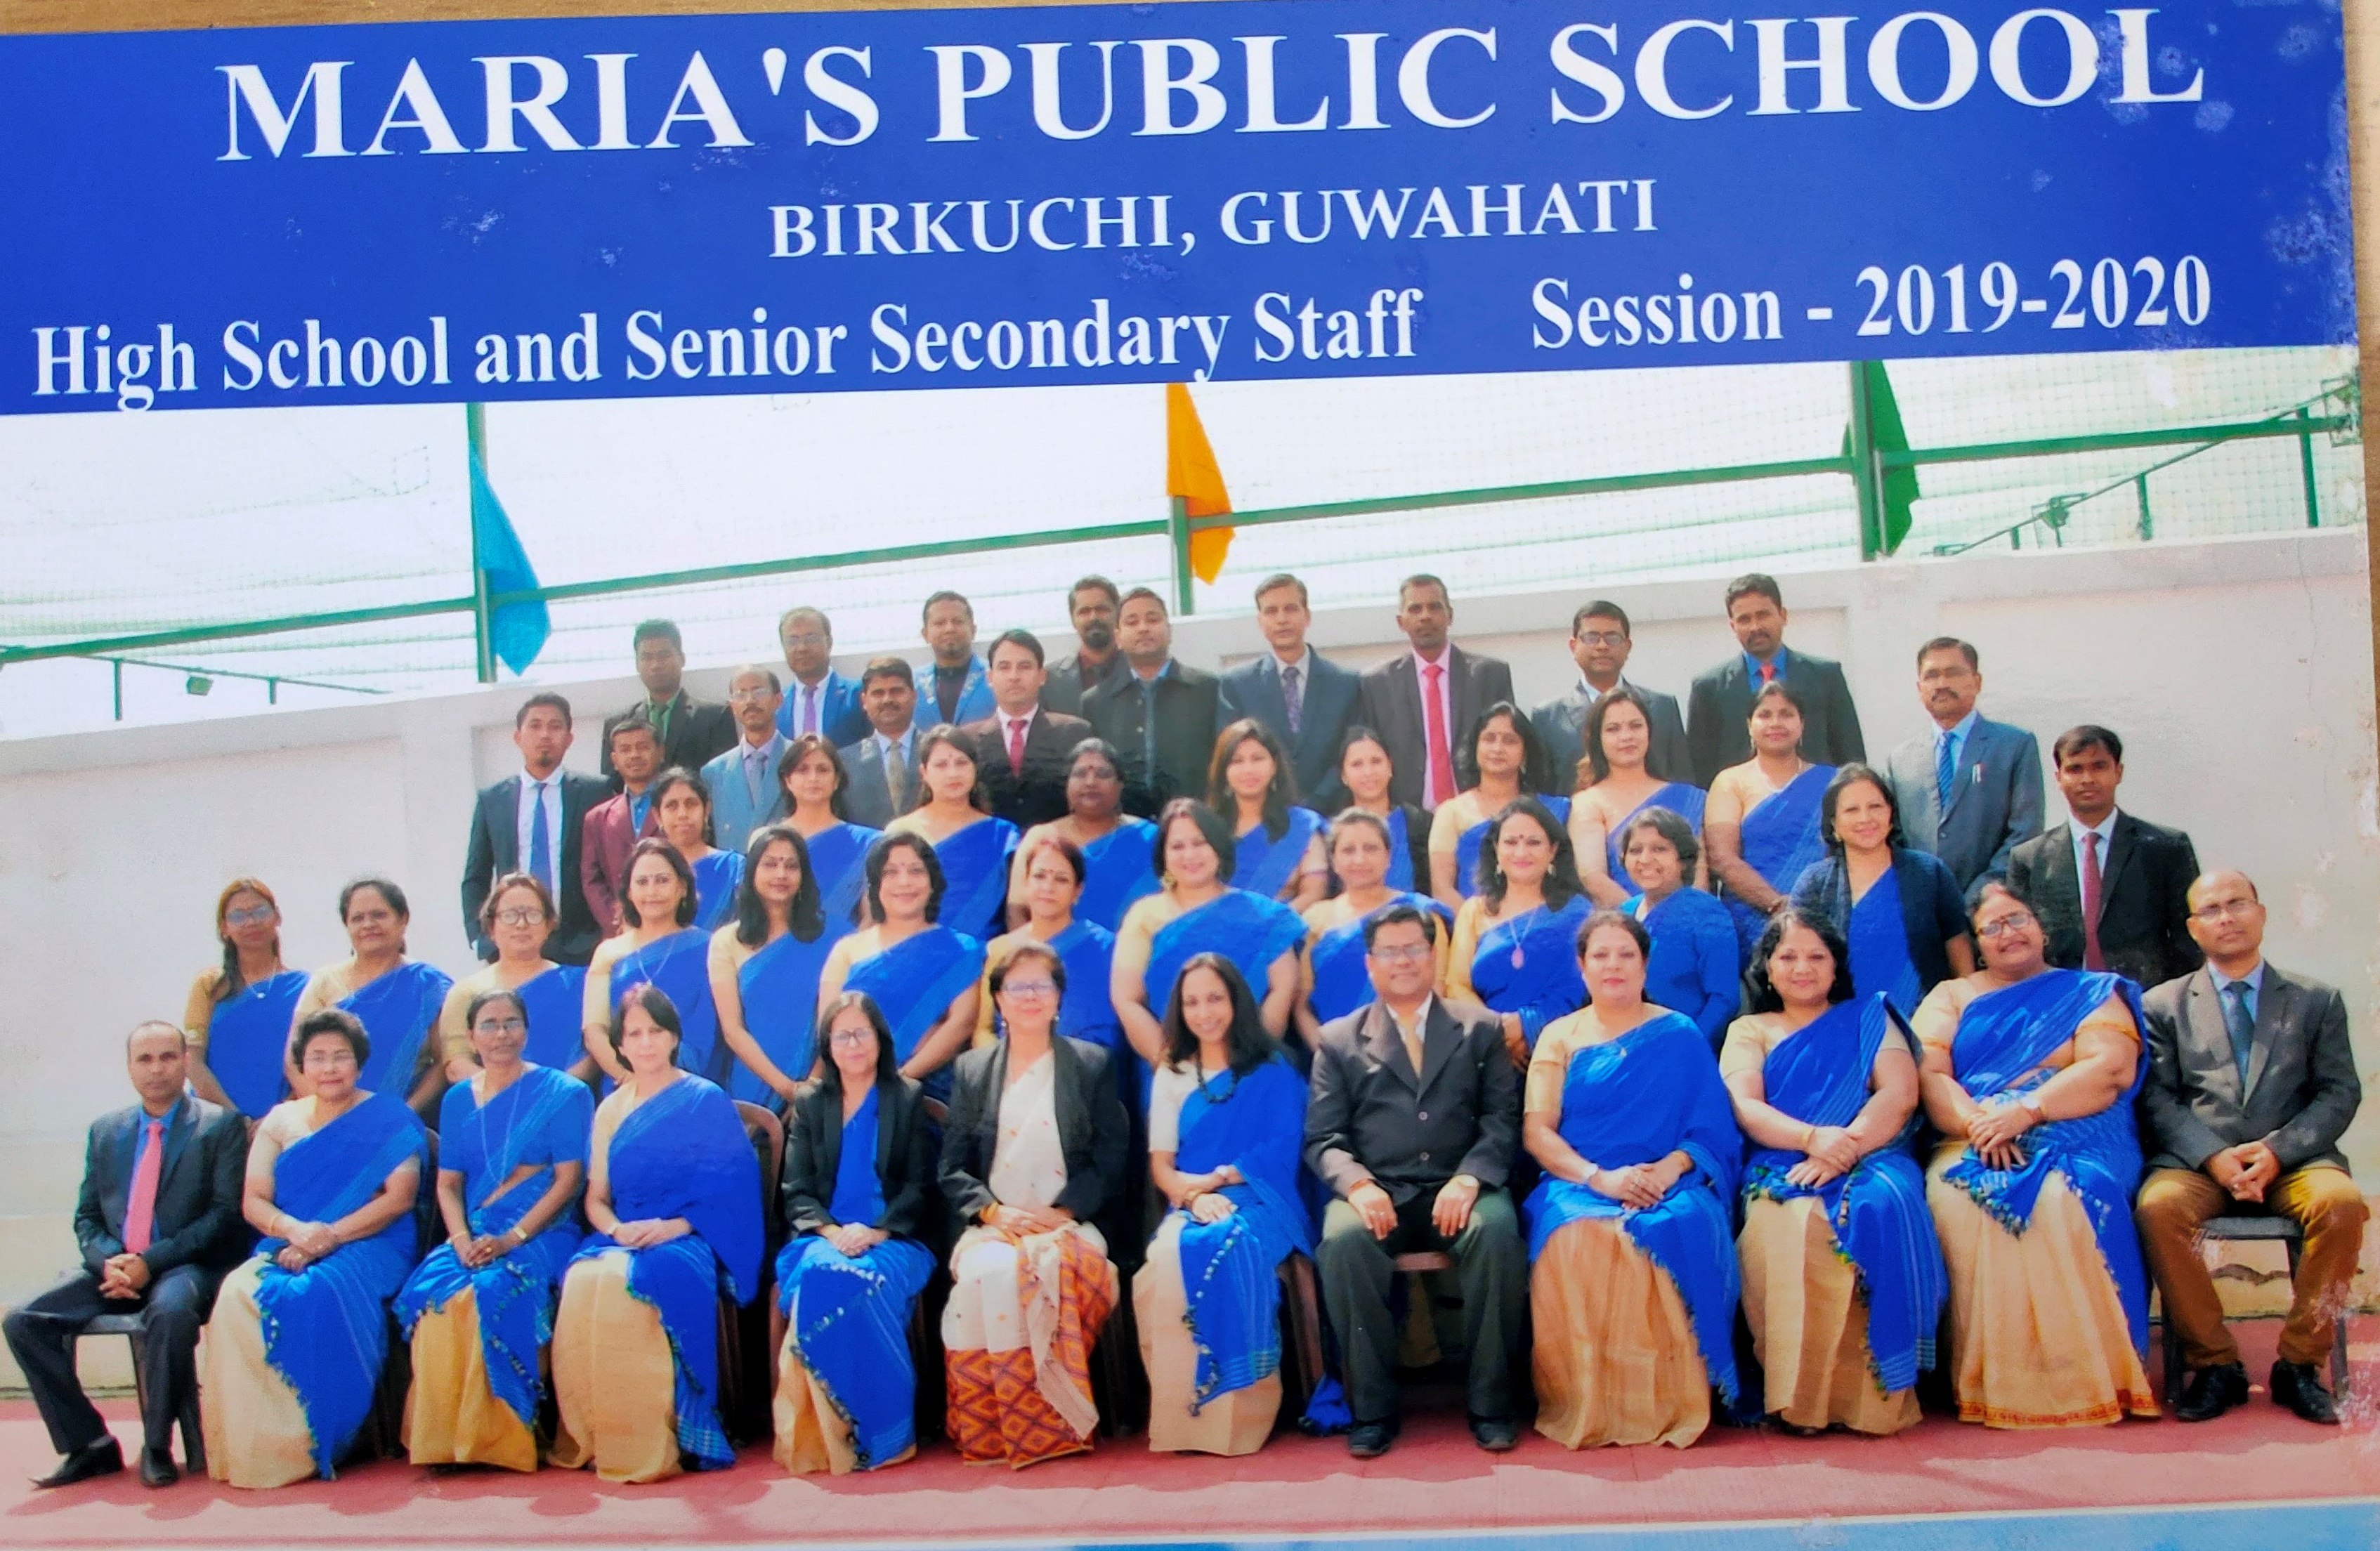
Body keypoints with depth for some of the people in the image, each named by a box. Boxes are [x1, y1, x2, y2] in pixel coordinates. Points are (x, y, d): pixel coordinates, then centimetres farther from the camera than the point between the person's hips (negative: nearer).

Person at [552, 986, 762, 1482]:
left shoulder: (707, 1101, 5)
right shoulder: (611, 1109, 18)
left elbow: (731, 1188, -1)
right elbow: (596, 1198, 15)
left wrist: (673, 1227, -15)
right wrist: (615, 1229, -8)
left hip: (686, 1241, -4)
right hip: (622, 1240, 4)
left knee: (629, 1285, -36)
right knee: (583, 1283, -31)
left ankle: (651, 1445, -30)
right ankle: (591, 1439, -22)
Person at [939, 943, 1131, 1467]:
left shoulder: (1093, 1066, 12)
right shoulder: (971, 1070, 16)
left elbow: (1110, 1164, 5)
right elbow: (952, 1170, 10)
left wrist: (1059, 1212, -11)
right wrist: (993, 1211, -9)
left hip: (1068, 1225, -1)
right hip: (994, 1225, 1)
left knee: (1050, 1271, -36)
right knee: (987, 1271, -34)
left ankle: (1049, 1427, -22)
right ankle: (988, 1431, -23)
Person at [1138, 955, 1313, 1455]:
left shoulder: (1275, 1072, 10)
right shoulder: (1171, 1076, 19)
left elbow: (1282, 1151, -2)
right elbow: (1161, 1166, 10)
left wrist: (1217, 1178, -11)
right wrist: (1195, 1196, -12)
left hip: (1258, 1204, -2)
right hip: (1193, 1206, 2)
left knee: (1224, 1252, -38)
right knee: (1168, 1257, -35)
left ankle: (1233, 1410, -30)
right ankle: (1184, 1410, -28)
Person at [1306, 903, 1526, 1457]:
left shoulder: (1480, 1033, 16)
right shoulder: (1338, 1040, 15)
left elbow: (1502, 1120, 5)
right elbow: (1323, 1137, 7)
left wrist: (1469, 1179, -14)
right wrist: (1357, 1184, -15)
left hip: (1457, 1190, 0)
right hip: (1377, 1193, 0)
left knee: (1498, 1231, -33)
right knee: (1343, 1239, -33)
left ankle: (1490, 1404, -19)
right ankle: (1372, 1410, -20)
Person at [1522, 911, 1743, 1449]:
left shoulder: (1681, 1036, 13)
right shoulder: (1560, 1037, 14)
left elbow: (1713, 1129, 6)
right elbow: (1536, 1132, 3)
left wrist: (1671, 1168, -15)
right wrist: (1600, 1178, -14)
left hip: (1667, 1186, 0)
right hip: (1579, 1185, 0)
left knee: (1675, 1231, -36)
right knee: (1575, 1237, -35)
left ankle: (1661, 1404, -21)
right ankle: (1582, 1407, -24)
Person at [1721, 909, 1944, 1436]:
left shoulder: (1869, 1018, 21)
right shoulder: (1750, 1031, 21)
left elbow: (1900, 1094, 3)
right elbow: (1745, 1109, 3)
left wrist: (1842, 1148, -15)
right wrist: (1812, 1138, -19)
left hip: (1870, 1161, 0)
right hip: (1783, 1170, 0)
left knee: (1879, 1209, -37)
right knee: (1787, 1225, -36)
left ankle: (1869, 1393, -29)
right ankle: (1799, 1395, -28)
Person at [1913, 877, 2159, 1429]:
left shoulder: (2094, 992, 17)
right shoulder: (1952, 997, 22)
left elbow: (2111, 1070, -2)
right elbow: (1926, 1074, 5)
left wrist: (2026, 1111, -16)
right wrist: (1975, 1123, -16)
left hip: (2074, 1142, -1)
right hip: (1974, 1149, 1)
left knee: (2064, 1200, -36)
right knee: (1959, 1201, -33)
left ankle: (2077, 1378, -27)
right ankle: (1989, 1380, -26)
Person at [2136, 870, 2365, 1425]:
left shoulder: (2317, 1000, 15)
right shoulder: (2163, 1005, 13)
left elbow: (2340, 1093, 6)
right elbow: (2158, 1099, 4)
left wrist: (2277, 1151, -12)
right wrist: (2214, 1156, -14)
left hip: (2292, 1161, 1)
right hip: (2196, 1162, 0)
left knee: (2342, 1202, -33)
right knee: (2158, 1207, -33)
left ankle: (2300, 1364, -17)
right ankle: (2215, 1365, -18)